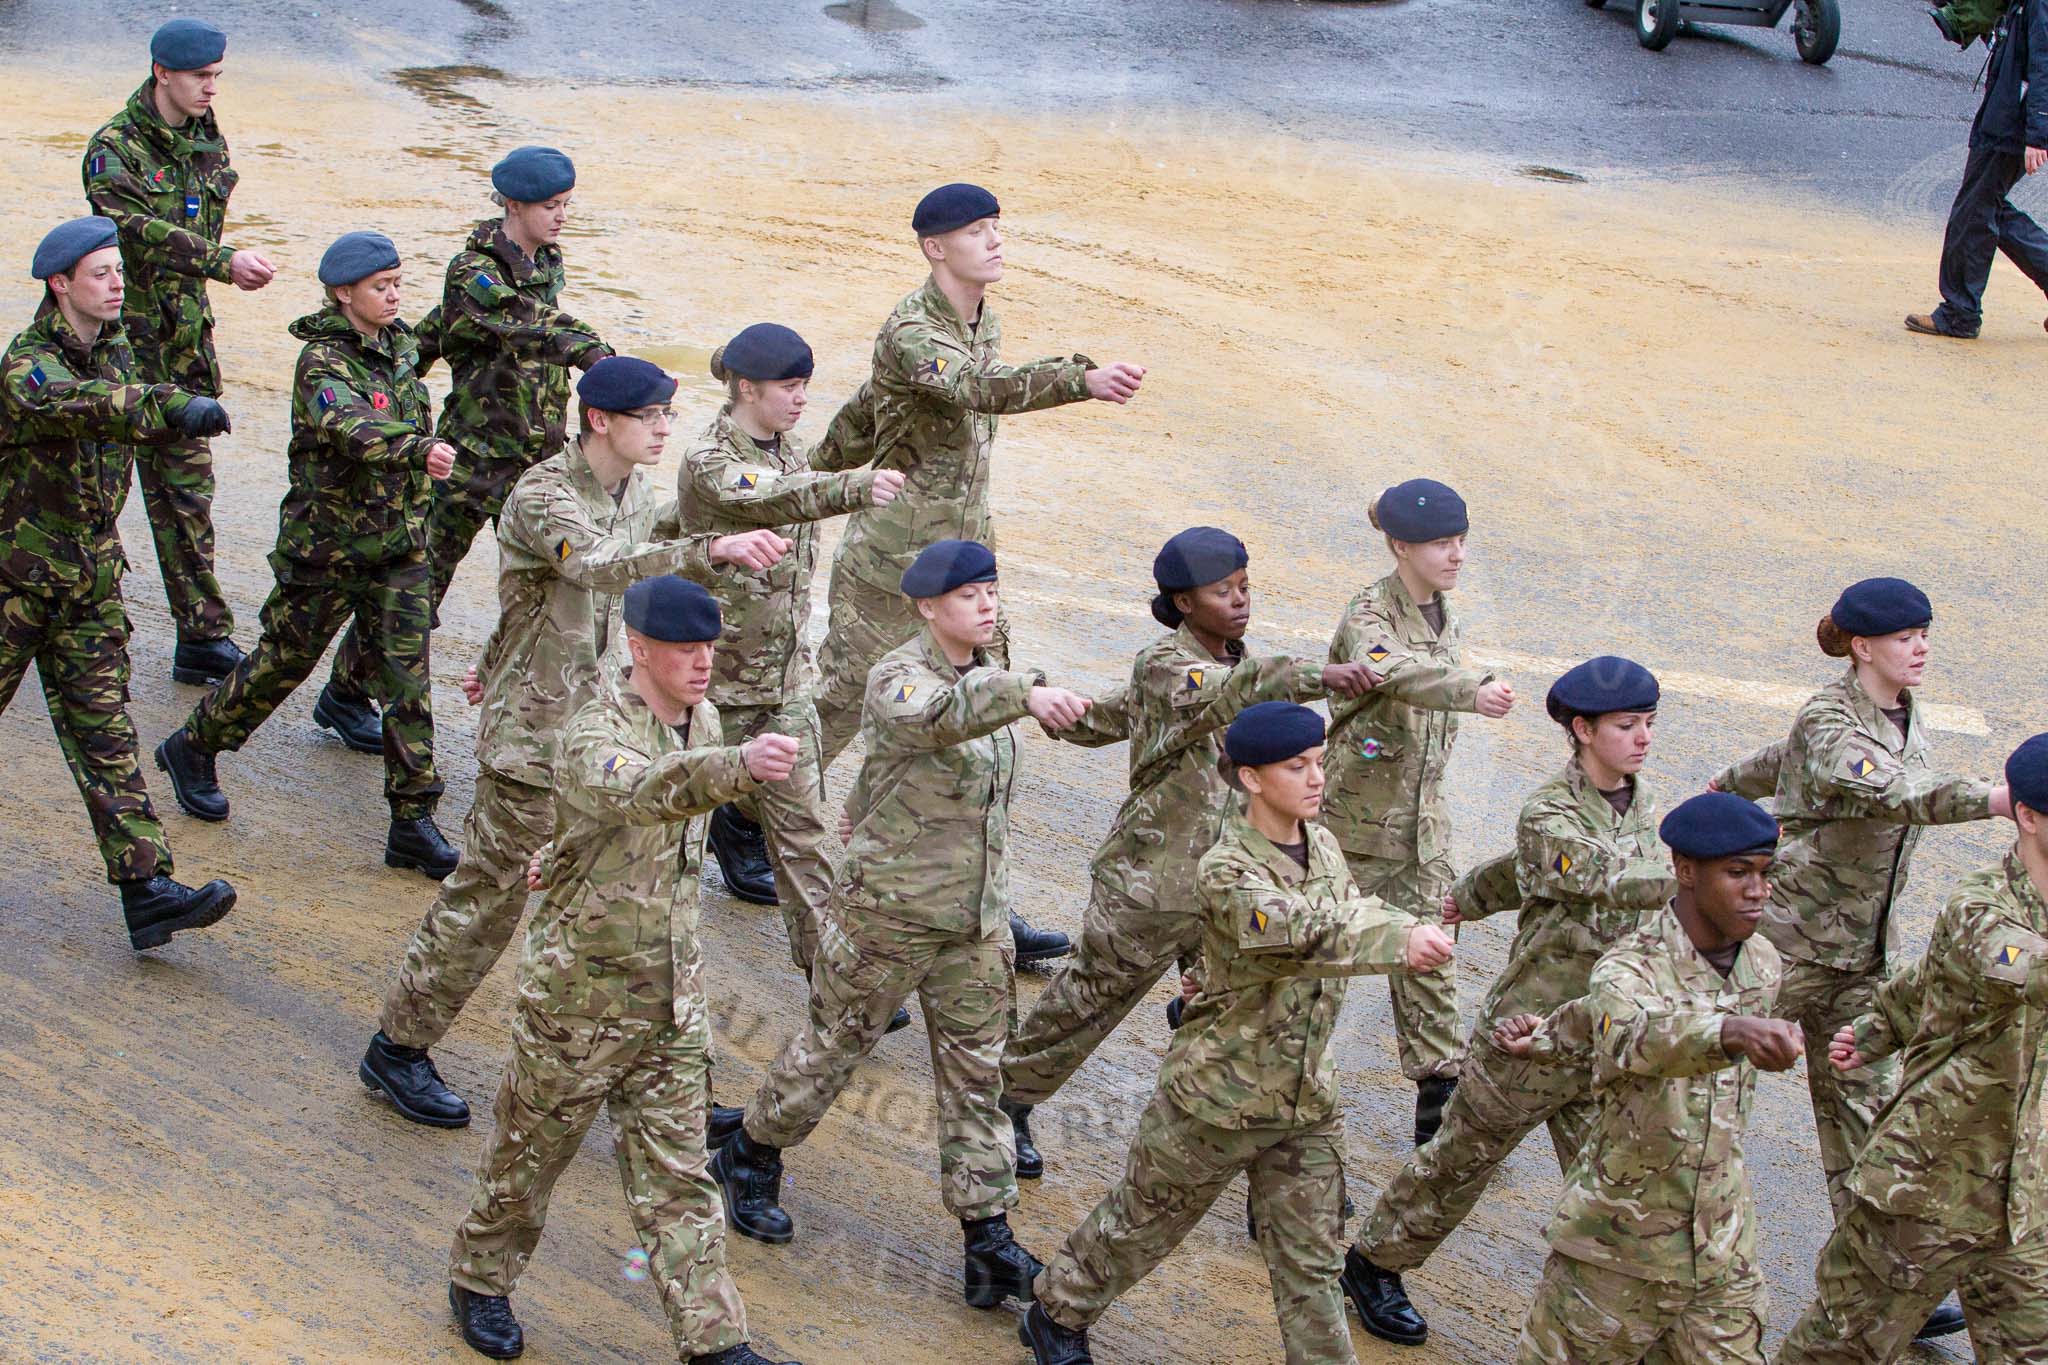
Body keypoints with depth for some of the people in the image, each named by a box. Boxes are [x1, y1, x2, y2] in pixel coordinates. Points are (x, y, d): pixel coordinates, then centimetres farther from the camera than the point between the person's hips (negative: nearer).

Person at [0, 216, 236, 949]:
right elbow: (73, 404, -40)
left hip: (91, 576, 6)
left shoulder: (114, 348, 5)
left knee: (104, 733, 0)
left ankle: (146, 889, -7)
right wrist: (175, 405, -53)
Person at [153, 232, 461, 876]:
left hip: (399, 544, 5)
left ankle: (413, 822, 3)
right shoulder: (322, 360, -17)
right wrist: (419, 449, -54)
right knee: (283, 661, 9)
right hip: (326, 546, -5)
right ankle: (193, 749, 34)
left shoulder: (401, 347, 6)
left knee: (407, 678, -1)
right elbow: (347, 427, -38)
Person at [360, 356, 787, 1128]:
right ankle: (398, 1047, 16)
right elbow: (602, 564, -40)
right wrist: (712, 552, -55)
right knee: (488, 895, 1)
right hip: (536, 735, -7)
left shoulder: (634, 493, 7)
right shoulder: (542, 497, -20)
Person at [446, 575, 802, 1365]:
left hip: (674, 999, 6)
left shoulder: (701, 720, 2)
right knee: (532, 1149, 14)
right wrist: (740, 765, -65)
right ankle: (480, 1281, 36)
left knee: (677, 1175, 7)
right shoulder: (594, 739, -23)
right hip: (582, 989, -5)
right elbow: (649, 789, -46)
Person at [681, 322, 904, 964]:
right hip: (712, 668, -6)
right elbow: (774, 500, -42)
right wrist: (856, 488, -60)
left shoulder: (790, 449, 5)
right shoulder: (709, 464, -20)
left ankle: (825, 954, 13)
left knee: (799, 815, 4)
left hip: (782, 668, 6)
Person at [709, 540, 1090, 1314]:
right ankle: (749, 1156, 34)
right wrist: (1025, 695, -56)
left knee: (977, 1069, 6)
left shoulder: (985, 671, 5)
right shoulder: (899, 678, -19)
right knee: (838, 1039, 10)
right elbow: (935, 716, -44)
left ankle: (988, 1239, 10)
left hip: (977, 915, 6)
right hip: (890, 905, -6)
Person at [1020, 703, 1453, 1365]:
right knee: (1142, 1223, 15)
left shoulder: (1323, 846, 1)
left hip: (1306, 1098, 5)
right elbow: (1306, 937, -41)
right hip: (1219, 1096, -5)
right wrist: (1402, 943, -52)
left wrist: (1410, 929, -6)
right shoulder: (1227, 873, -24)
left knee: (1311, 1262, 9)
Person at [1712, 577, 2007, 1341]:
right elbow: (1889, 791, -42)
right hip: (1792, 934, -7)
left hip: (1866, 947, 7)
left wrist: (1729, 785, 41)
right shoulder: (1829, 723, -20)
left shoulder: (1904, 714, 5)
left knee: (1868, 1101, 4)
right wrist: (1993, 800, -57)